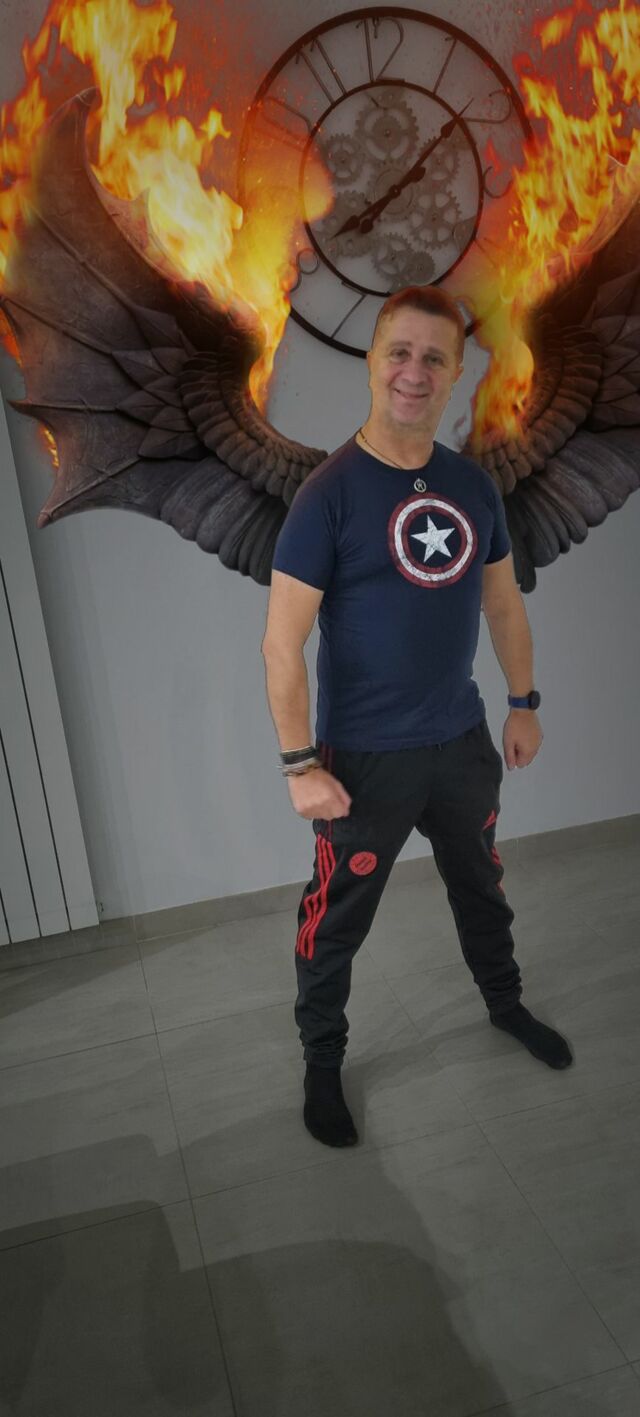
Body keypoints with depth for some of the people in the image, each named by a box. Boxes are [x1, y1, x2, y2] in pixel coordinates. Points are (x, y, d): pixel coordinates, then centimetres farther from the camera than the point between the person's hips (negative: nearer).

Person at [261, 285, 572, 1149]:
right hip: (367, 758, -5)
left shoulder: (473, 487, 0)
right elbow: (283, 641, -17)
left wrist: (524, 705, 12)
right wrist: (300, 764, -19)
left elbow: (503, 602, 12)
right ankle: (323, 1061, 34)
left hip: (463, 742, 5)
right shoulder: (330, 492, -16)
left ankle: (505, 1004, 51)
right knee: (339, 921, 10)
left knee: (481, 886, 25)